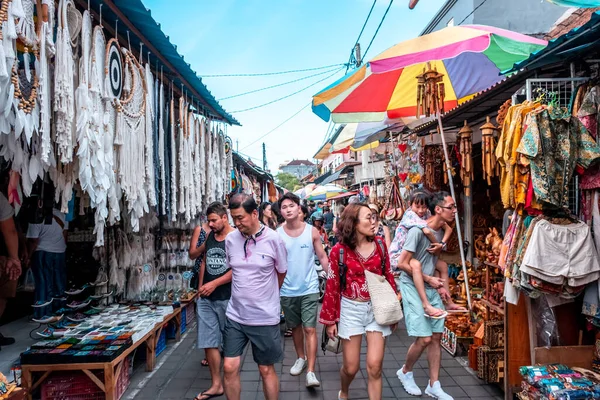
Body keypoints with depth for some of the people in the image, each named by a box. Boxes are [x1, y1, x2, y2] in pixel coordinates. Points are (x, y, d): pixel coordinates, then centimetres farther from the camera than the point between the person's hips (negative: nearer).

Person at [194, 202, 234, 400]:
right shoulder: (210, 236, 8)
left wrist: (214, 284, -18)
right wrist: (200, 287, 10)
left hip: (228, 298, -6)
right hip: (206, 298, 6)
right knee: (209, 341, 7)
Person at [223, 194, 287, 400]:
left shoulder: (273, 239, -14)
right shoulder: (230, 239, -3)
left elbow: (281, 273, 2)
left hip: (265, 317, -3)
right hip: (235, 315, 3)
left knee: (267, 369, 12)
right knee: (229, 368, 9)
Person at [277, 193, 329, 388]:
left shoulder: (312, 231, -6)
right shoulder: (277, 234, -6)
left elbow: (322, 257, -1)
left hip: (309, 288, -2)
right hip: (287, 290, 2)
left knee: (310, 329, -3)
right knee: (295, 327, 19)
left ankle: (311, 371, 4)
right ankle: (301, 358, 39)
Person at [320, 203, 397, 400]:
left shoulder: (379, 244, -3)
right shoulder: (339, 251, -11)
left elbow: (388, 277, 4)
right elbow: (332, 286, -6)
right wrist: (330, 319, -3)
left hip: (377, 308, 2)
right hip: (351, 310, -1)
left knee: (374, 366, -1)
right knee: (351, 367, 10)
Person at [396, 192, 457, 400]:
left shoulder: (441, 231, 6)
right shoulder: (418, 230, -19)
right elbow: (402, 263, -19)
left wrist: (440, 284, 6)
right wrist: (429, 279, -12)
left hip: (431, 288, 8)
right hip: (413, 288, -8)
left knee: (436, 336, 10)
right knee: (424, 338, -6)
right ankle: (405, 372, 22)